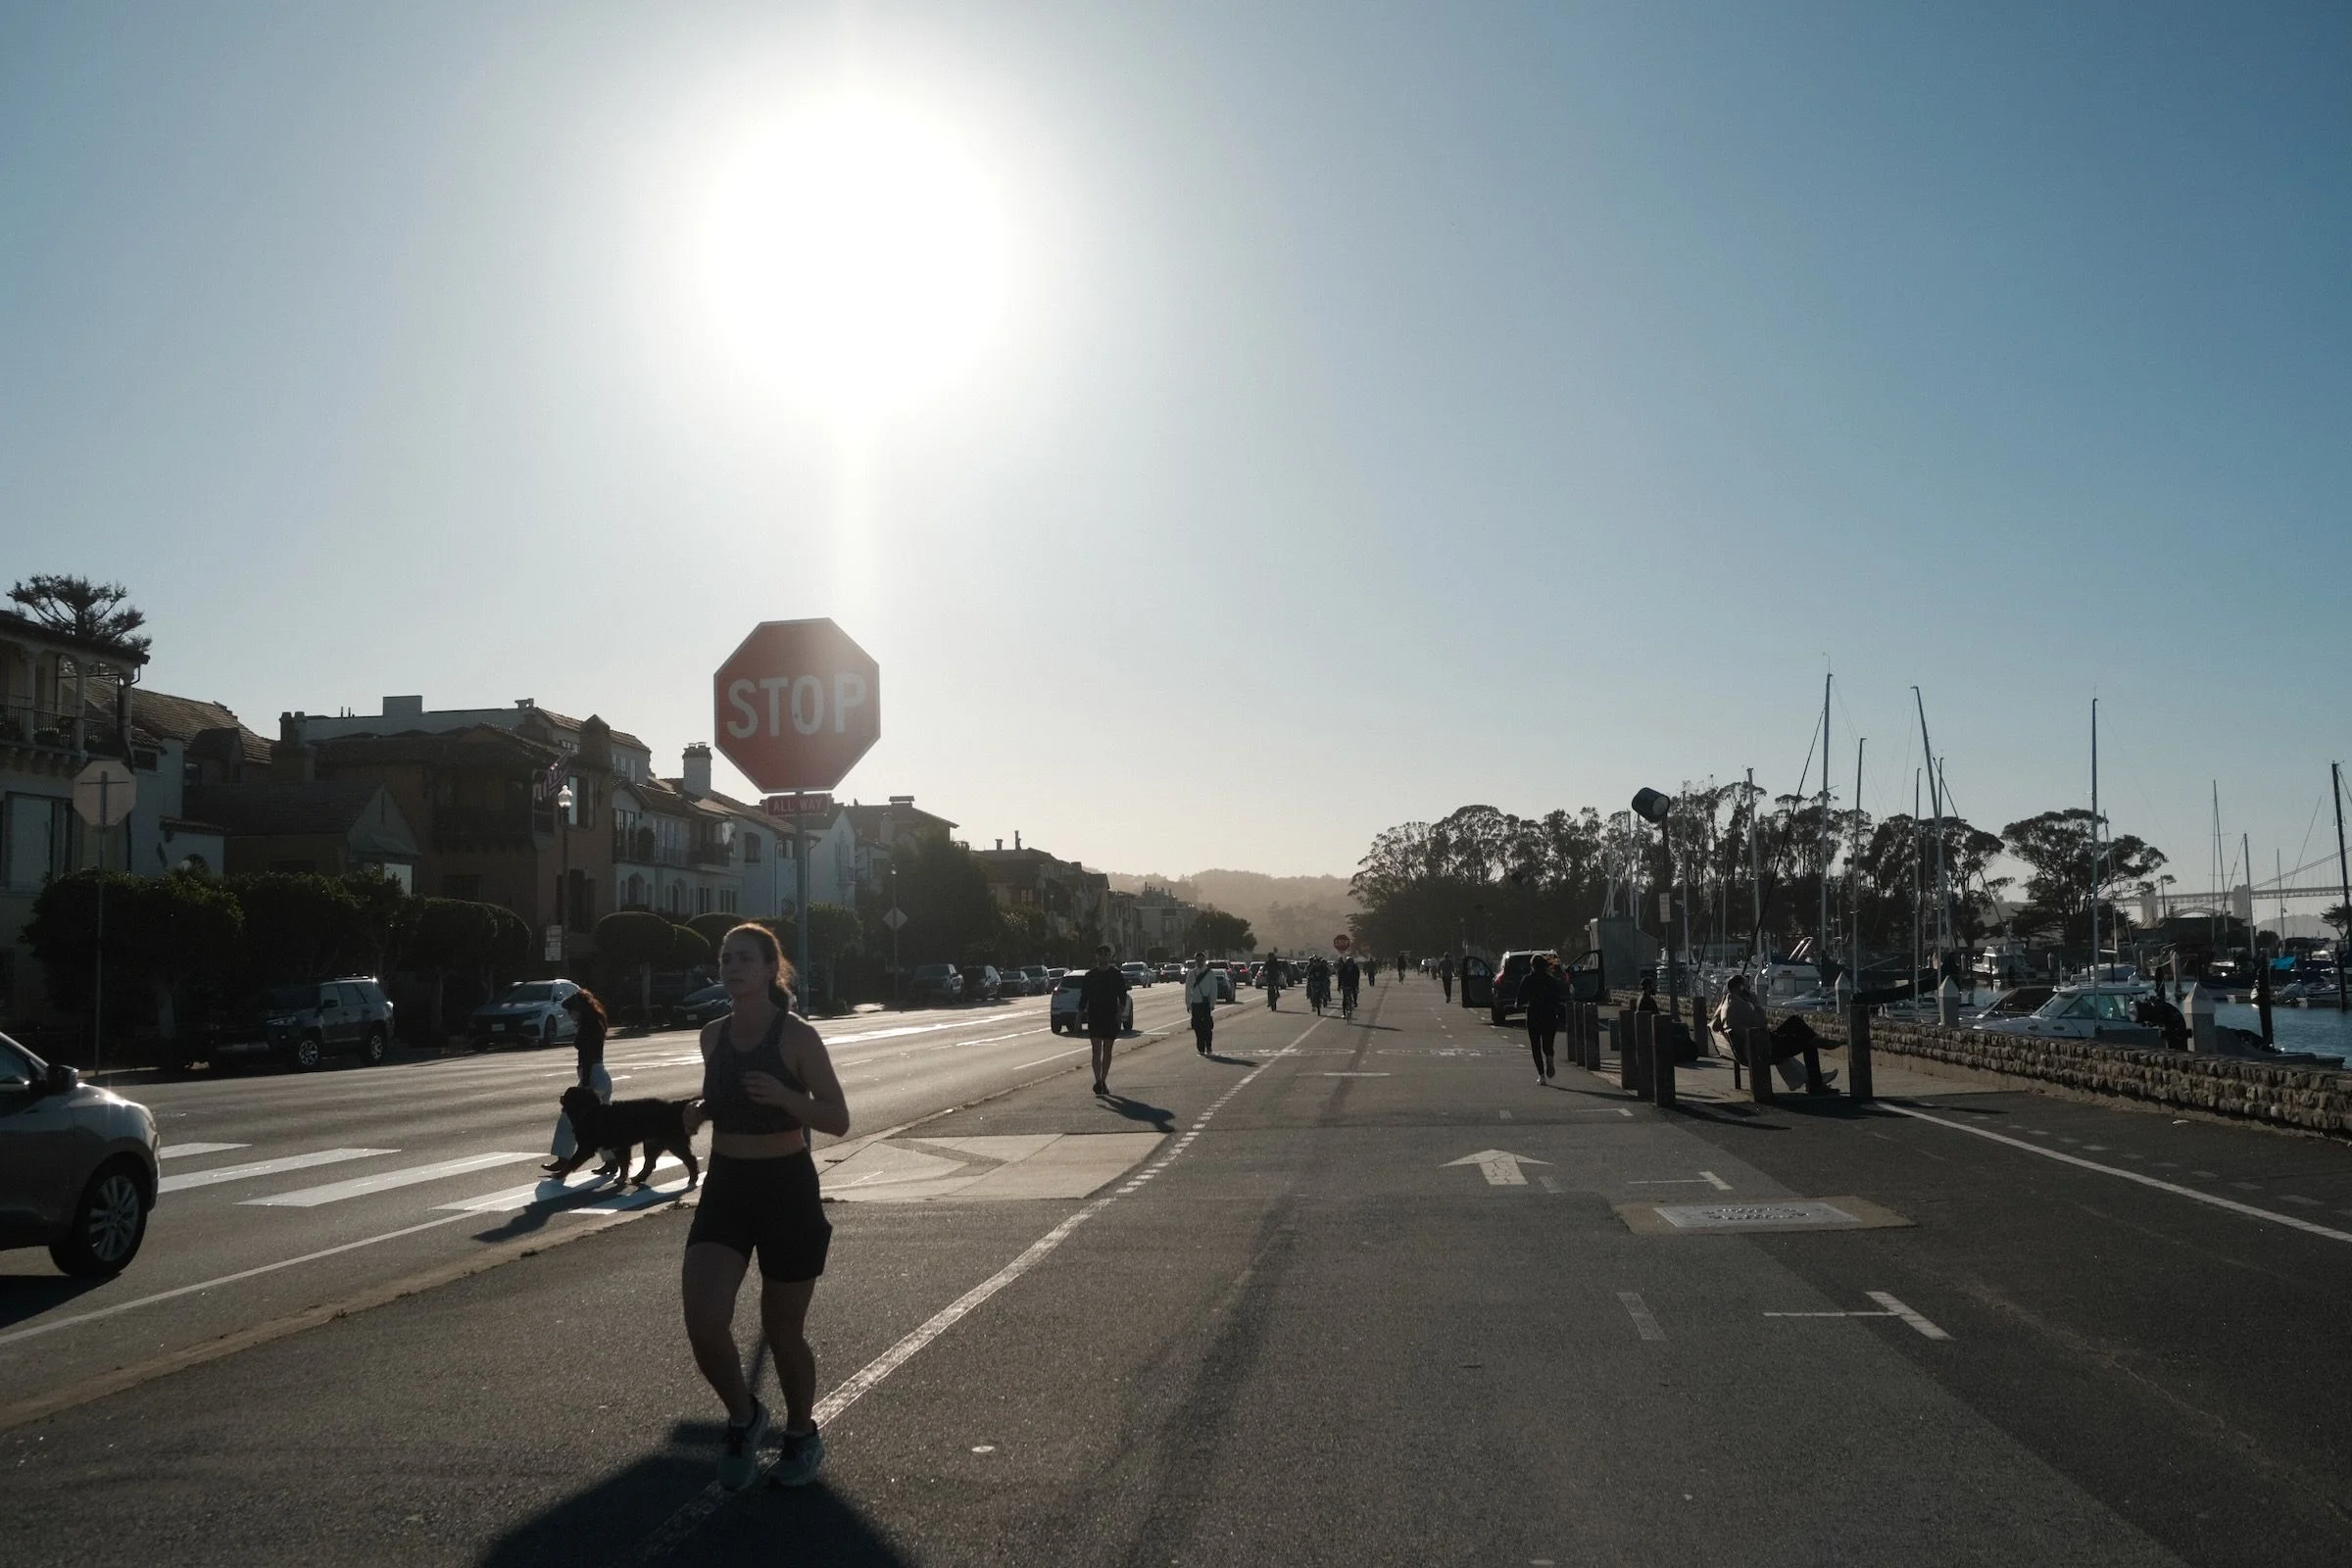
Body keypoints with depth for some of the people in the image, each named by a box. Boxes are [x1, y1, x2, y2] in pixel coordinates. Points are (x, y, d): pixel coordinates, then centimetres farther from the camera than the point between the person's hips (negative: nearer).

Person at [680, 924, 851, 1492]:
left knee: (783, 1329, 7)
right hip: (725, 1188, 4)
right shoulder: (713, 1035, 4)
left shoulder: (797, 1036, -12)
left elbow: (838, 1120, -11)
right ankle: (743, 1416, 17)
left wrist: (784, 1097, -28)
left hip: (788, 1189, -4)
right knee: (703, 1324, -13)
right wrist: (701, 1110, -2)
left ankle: (802, 1434, 35)